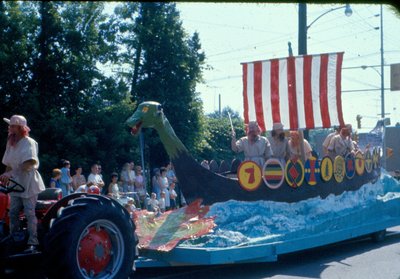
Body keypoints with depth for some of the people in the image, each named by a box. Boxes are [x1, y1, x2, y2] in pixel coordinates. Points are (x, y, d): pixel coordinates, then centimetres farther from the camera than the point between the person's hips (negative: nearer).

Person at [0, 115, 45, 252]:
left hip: (29, 183, -8)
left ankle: (33, 242, -5)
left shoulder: (28, 142, -13)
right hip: (16, 184, 8)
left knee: (30, 214, -8)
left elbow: (29, 163, -26)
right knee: (13, 213, 7)